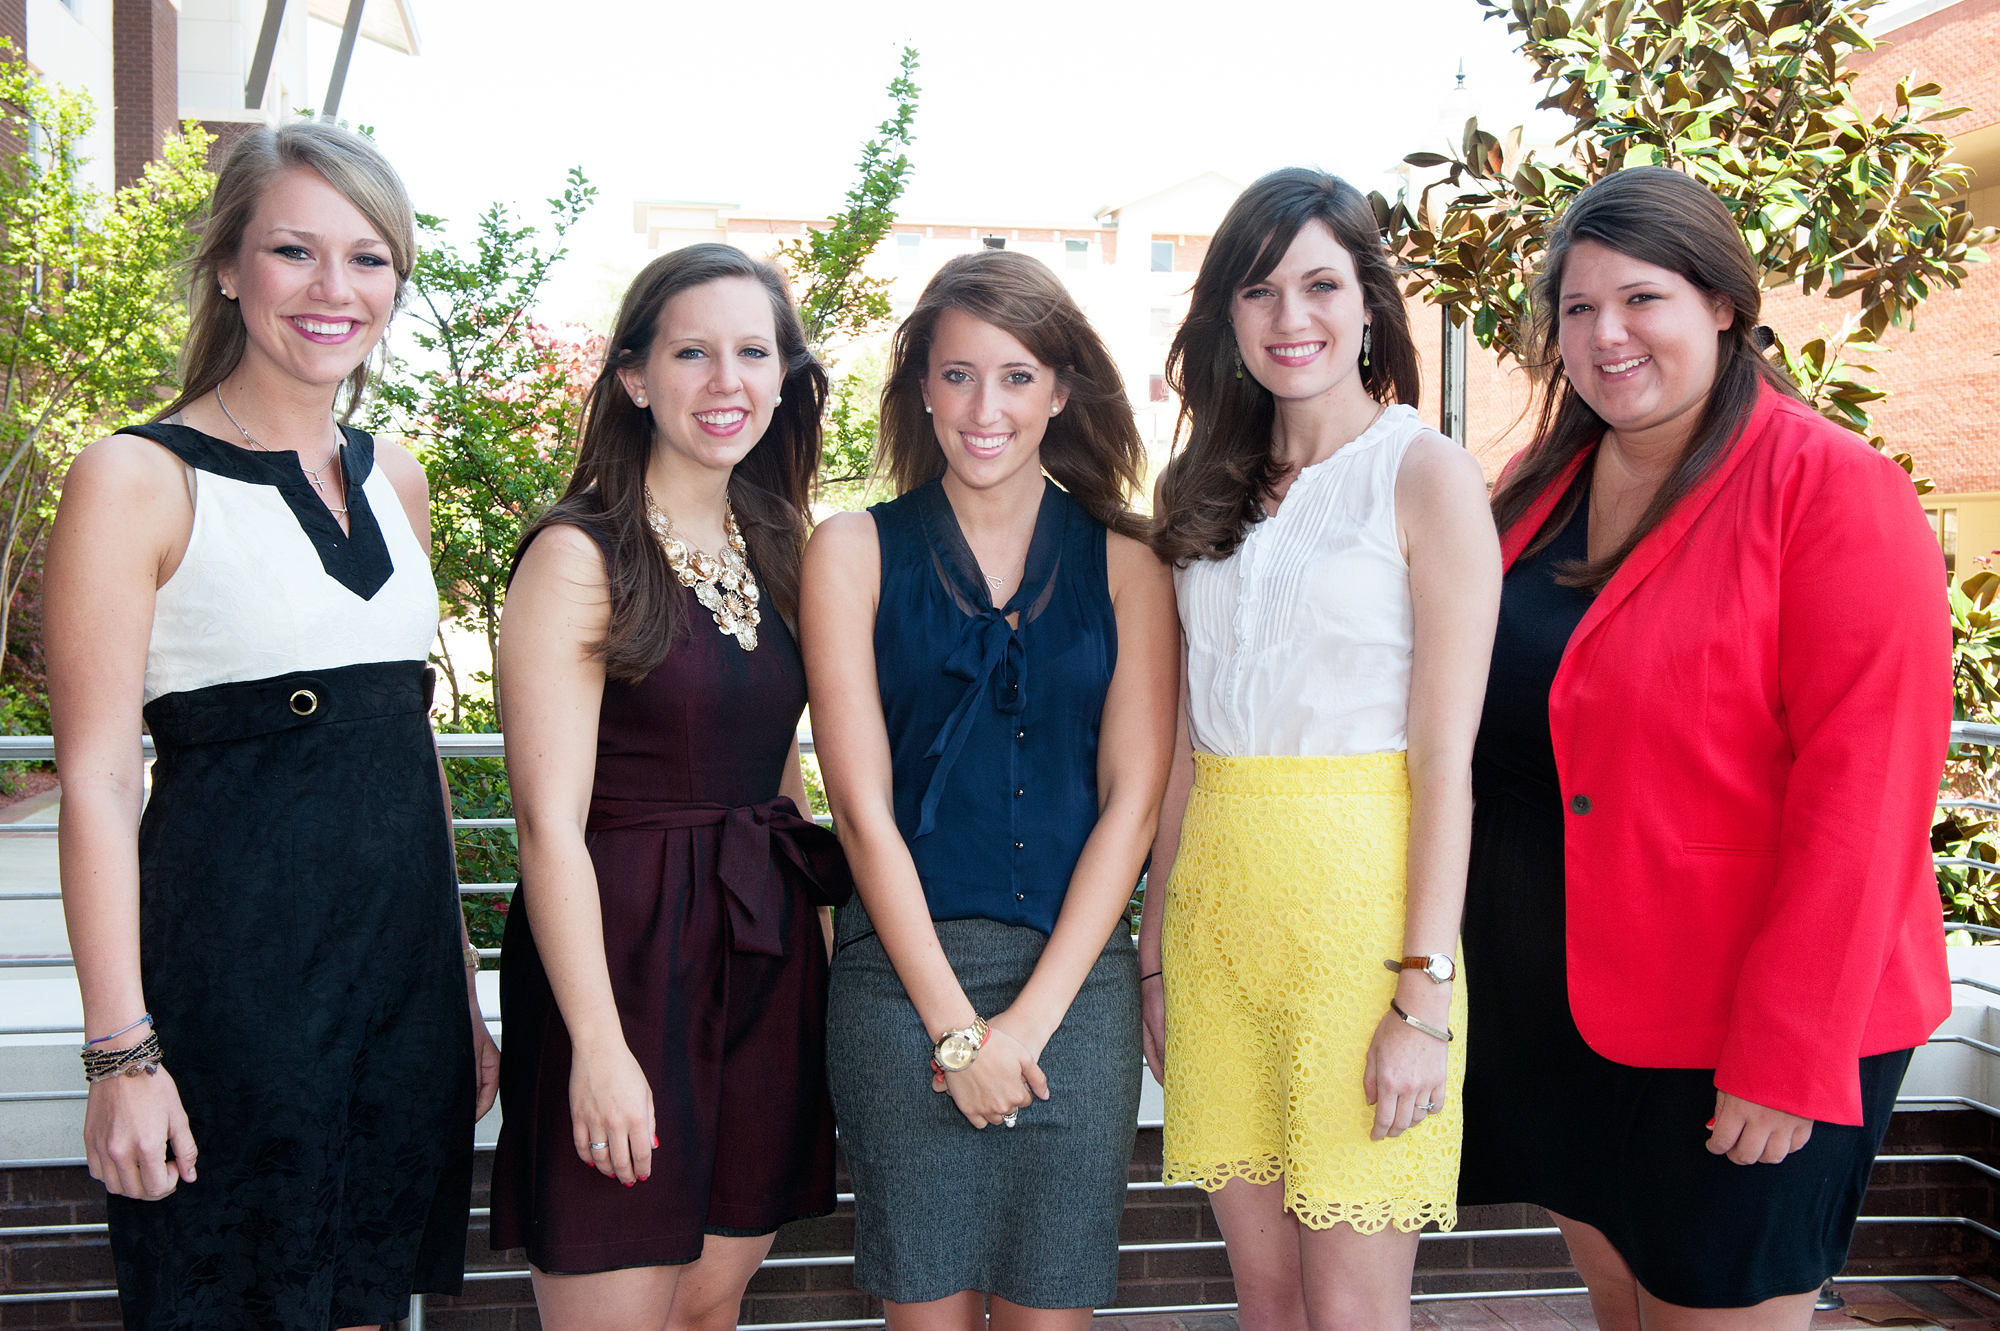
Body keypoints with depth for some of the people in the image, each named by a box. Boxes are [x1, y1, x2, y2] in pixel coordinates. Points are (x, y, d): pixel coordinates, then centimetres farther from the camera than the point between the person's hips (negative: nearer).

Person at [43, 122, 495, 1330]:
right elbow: (98, 779, -11)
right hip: (232, 967, -6)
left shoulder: (395, 479, 10)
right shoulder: (140, 479, -8)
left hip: (403, 954, 6)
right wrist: (121, 1049, -15)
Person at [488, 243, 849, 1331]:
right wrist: (598, 1044, -18)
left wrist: (815, 941, 12)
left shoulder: (775, 551, 11)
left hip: (765, 959, 6)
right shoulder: (580, 556, -10)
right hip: (622, 957, -6)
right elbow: (551, 823, -14)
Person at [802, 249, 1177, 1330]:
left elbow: (1131, 800, 2)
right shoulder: (855, 551, 4)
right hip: (904, 970, -1)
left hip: (1076, 980, 1)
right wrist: (953, 1023, -7)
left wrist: (1031, 1015, -6)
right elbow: (864, 805, -2)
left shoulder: (1124, 563, 7)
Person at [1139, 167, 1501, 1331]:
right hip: (1217, 907, 5)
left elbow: (1446, 759, -10)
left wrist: (1425, 995, -14)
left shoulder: (1426, 474, -5)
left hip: (1359, 902, -5)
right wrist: (1157, 945, 10)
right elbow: (1189, 738, 12)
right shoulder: (1212, 491, 12)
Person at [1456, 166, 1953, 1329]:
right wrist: (1480, 956, 9)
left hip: (1735, 1031, -6)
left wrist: (1788, 1055, -20)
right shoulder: (1541, 488, 6)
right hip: (1564, 1003, 6)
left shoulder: (1836, 494, -14)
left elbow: (1861, 795, -19)